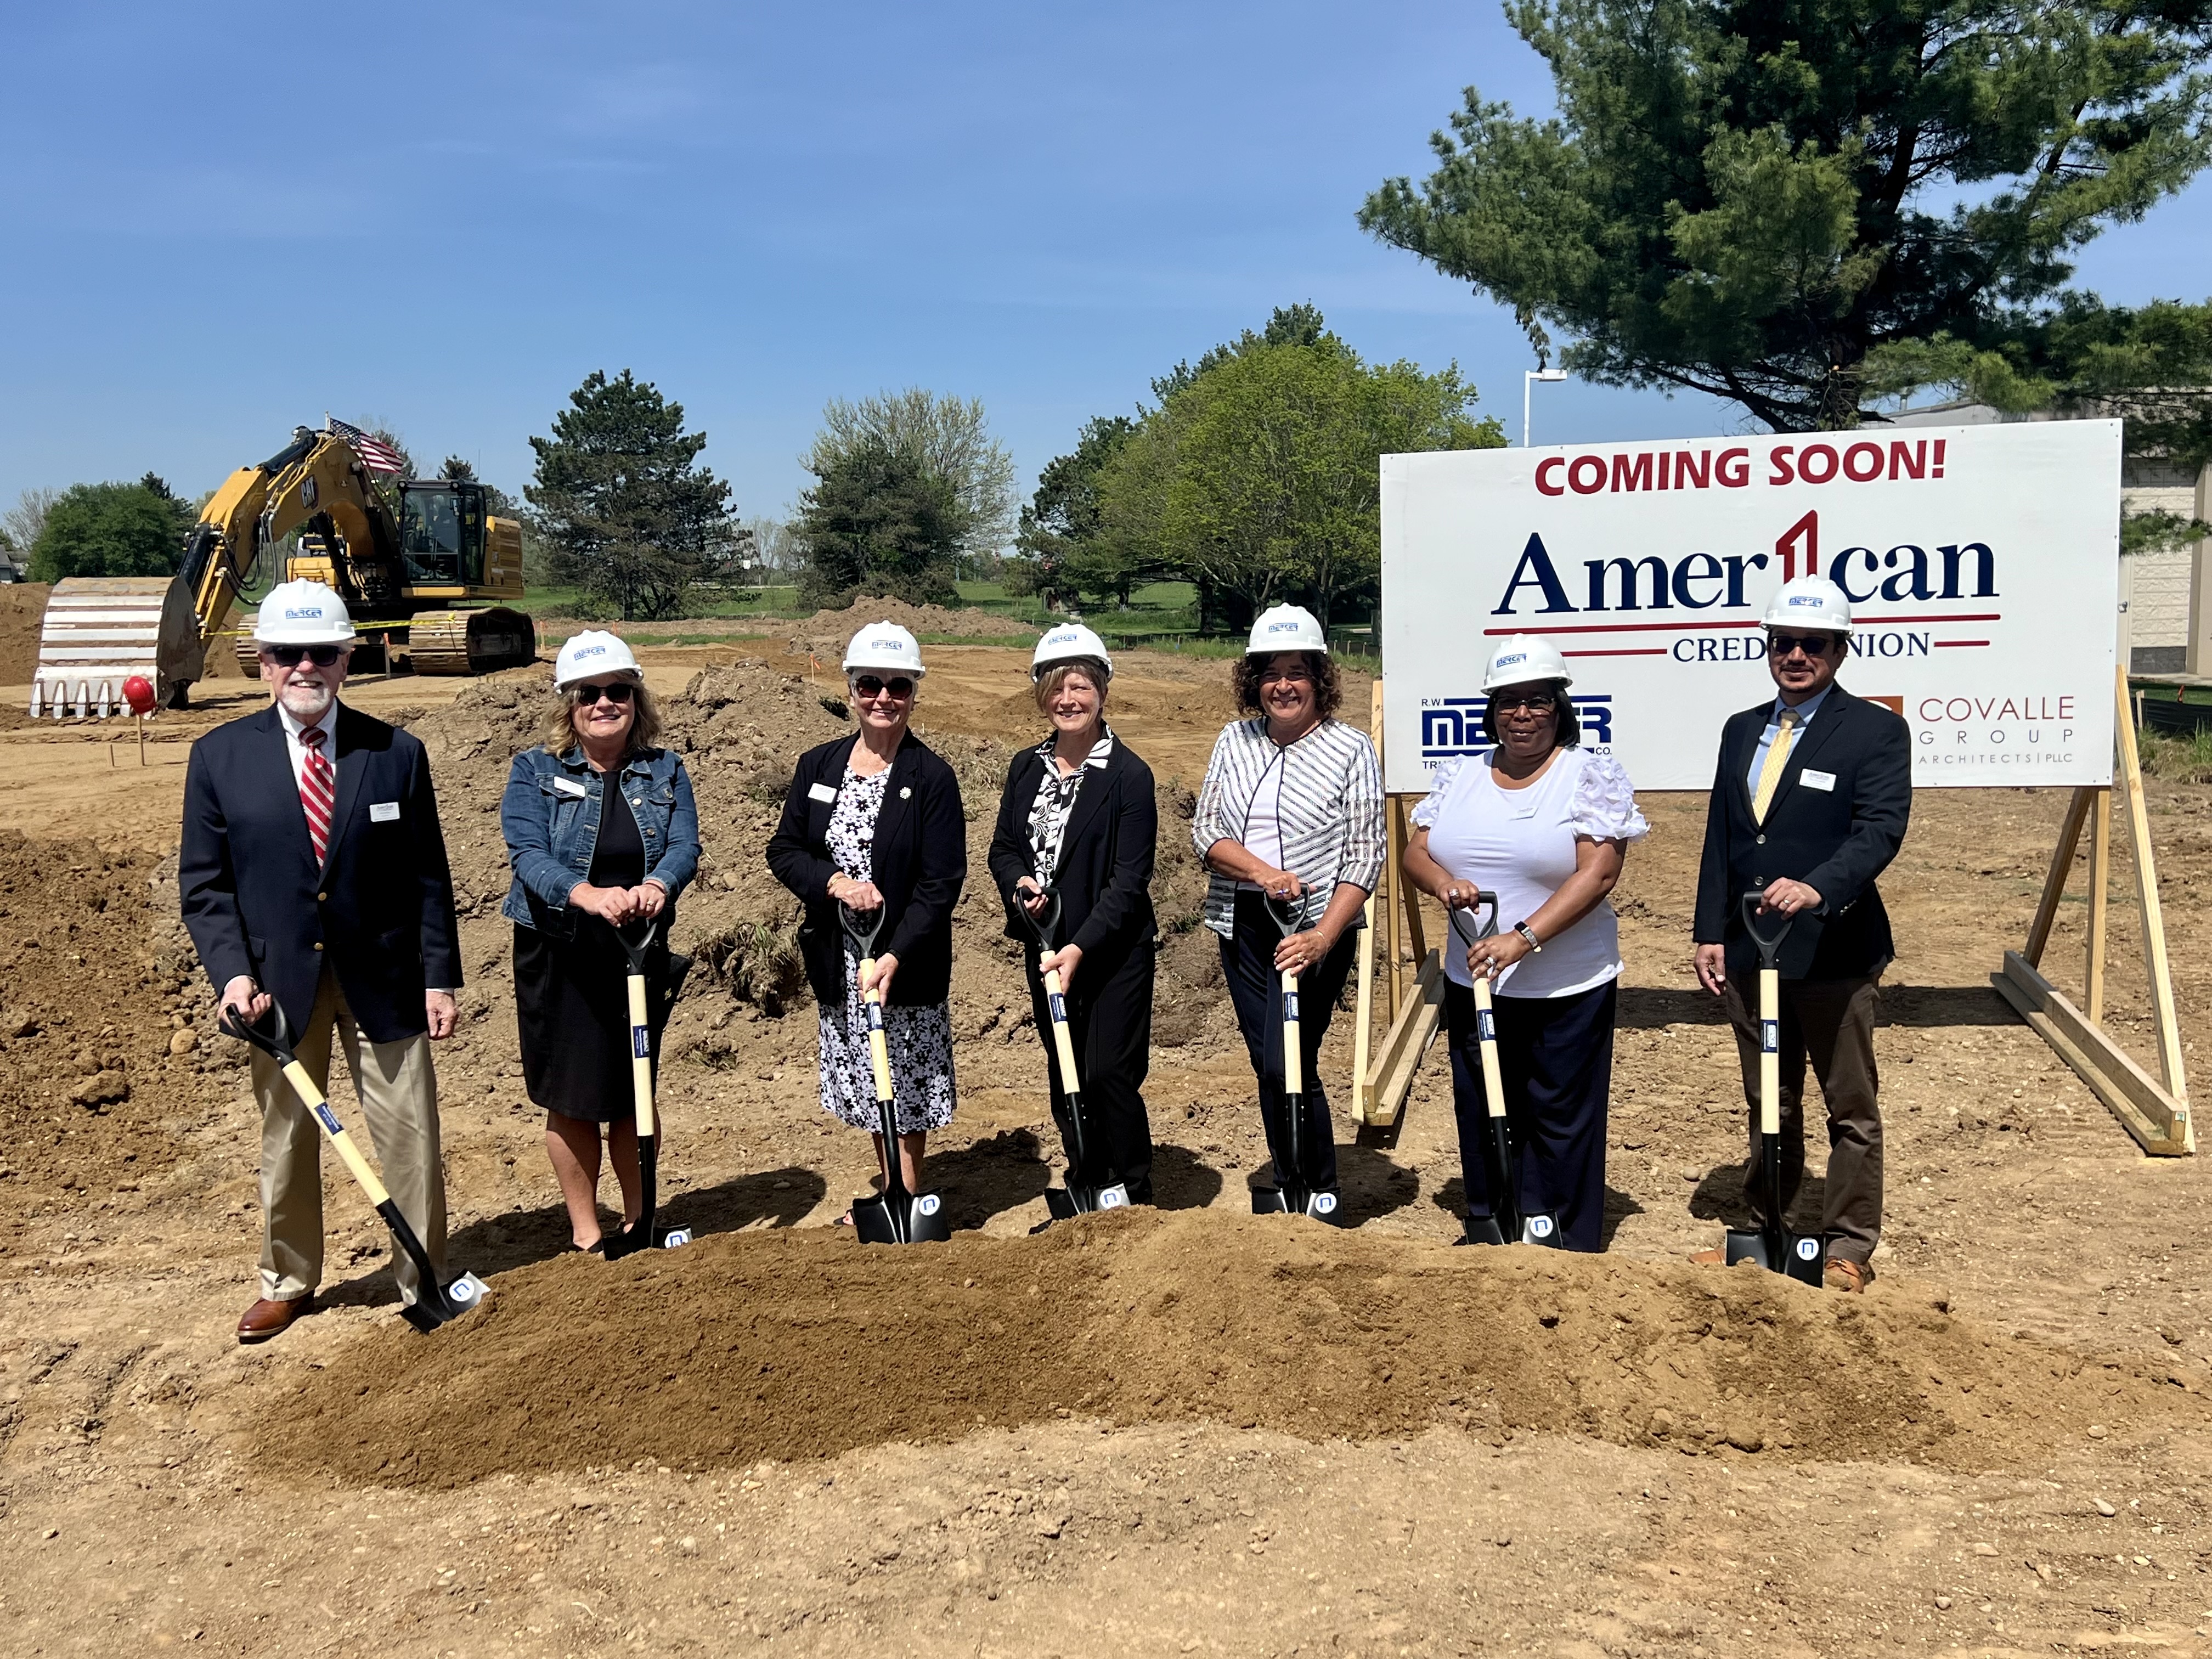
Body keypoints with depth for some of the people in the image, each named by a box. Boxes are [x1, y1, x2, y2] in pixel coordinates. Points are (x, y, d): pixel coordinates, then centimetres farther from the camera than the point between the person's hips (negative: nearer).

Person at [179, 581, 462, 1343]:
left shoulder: (396, 753, -2)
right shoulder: (220, 756, -2)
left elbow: (428, 878, 1)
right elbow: (204, 882, 1)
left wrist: (440, 977, -2)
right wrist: (232, 972, -12)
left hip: (382, 978, 0)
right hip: (277, 982, 1)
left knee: (409, 1135, 4)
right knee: (287, 1139, 14)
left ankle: (424, 1283, 20)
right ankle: (287, 1283, 34)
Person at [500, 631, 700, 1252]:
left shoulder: (665, 771, 3)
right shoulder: (534, 771, -3)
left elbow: (685, 846, -11)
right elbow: (528, 852, -18)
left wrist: (655, 886, -35)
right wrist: (586, 894, -38)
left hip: (640, 952, 2)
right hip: (558, 956, -2)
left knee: (634, 1094, 12)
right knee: (572, 1096, 4)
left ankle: (639, 1218, 28)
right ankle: (585, 1231, 19)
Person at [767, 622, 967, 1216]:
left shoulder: (932, 777, -10)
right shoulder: (818, 766, 4)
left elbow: (941, 883, -13)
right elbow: (783, 850, 6)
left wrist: (894, 957, -22)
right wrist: (836, 883, -13)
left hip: (907, 960, -5)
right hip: (839, 959, 5)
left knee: (906, 1085, 4)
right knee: (866, 1081, 16)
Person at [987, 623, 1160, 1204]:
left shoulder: (1129, 775, -11)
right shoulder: (1026, 768, 6)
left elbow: (1130, 879, -15)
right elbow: (1003, 846, 13)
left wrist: (1080, 948, -23)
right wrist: (1019, 882, -11)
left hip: (1114, 951, -6)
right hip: (1044, 947, 6)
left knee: (1109, 1074, -8)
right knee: (1064, 1075, 14)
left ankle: (1136, 1200, 8)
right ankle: (1087, 1189, 30)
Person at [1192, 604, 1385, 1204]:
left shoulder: (1351, 749, -6)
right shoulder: (1234, 741, 7)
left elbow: (1365, 857, -9)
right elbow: (1205, 830, 2)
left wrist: (1322, 938, -19)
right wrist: (1262, 871, -17)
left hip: (1316, 928, -5)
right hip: (1243, 925, 5)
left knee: (1288, 1065, -11)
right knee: (1266, 1064, 10)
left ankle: (1319, 1199, 7)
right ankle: (1288, 1191, 25)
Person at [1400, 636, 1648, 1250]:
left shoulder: (1592, 775, -7)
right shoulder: (1460, 776, 8)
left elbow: (1598, 873, -17)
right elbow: (1415, 851, 7)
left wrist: (1524, 938, -27)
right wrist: (1443, 882, -18)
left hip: (1568, 991, -5)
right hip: (1473, 984, 5)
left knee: (1560, 1123, 3)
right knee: (1481, 1118, 15)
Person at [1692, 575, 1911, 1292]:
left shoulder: (1875, 730, -6)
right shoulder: (1741, 730, 12)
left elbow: (1880, 830, -19)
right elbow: (1720, 840, 12)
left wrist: (1818, 888, -35)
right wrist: (1711, 933, 5)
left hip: (1833, 950, -5)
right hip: (1750, 949, 6)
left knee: (1851, 1109, 7)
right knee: (1768, 1107, 17)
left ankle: (1848, 1248, 20)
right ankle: (1765, 1233, 30)